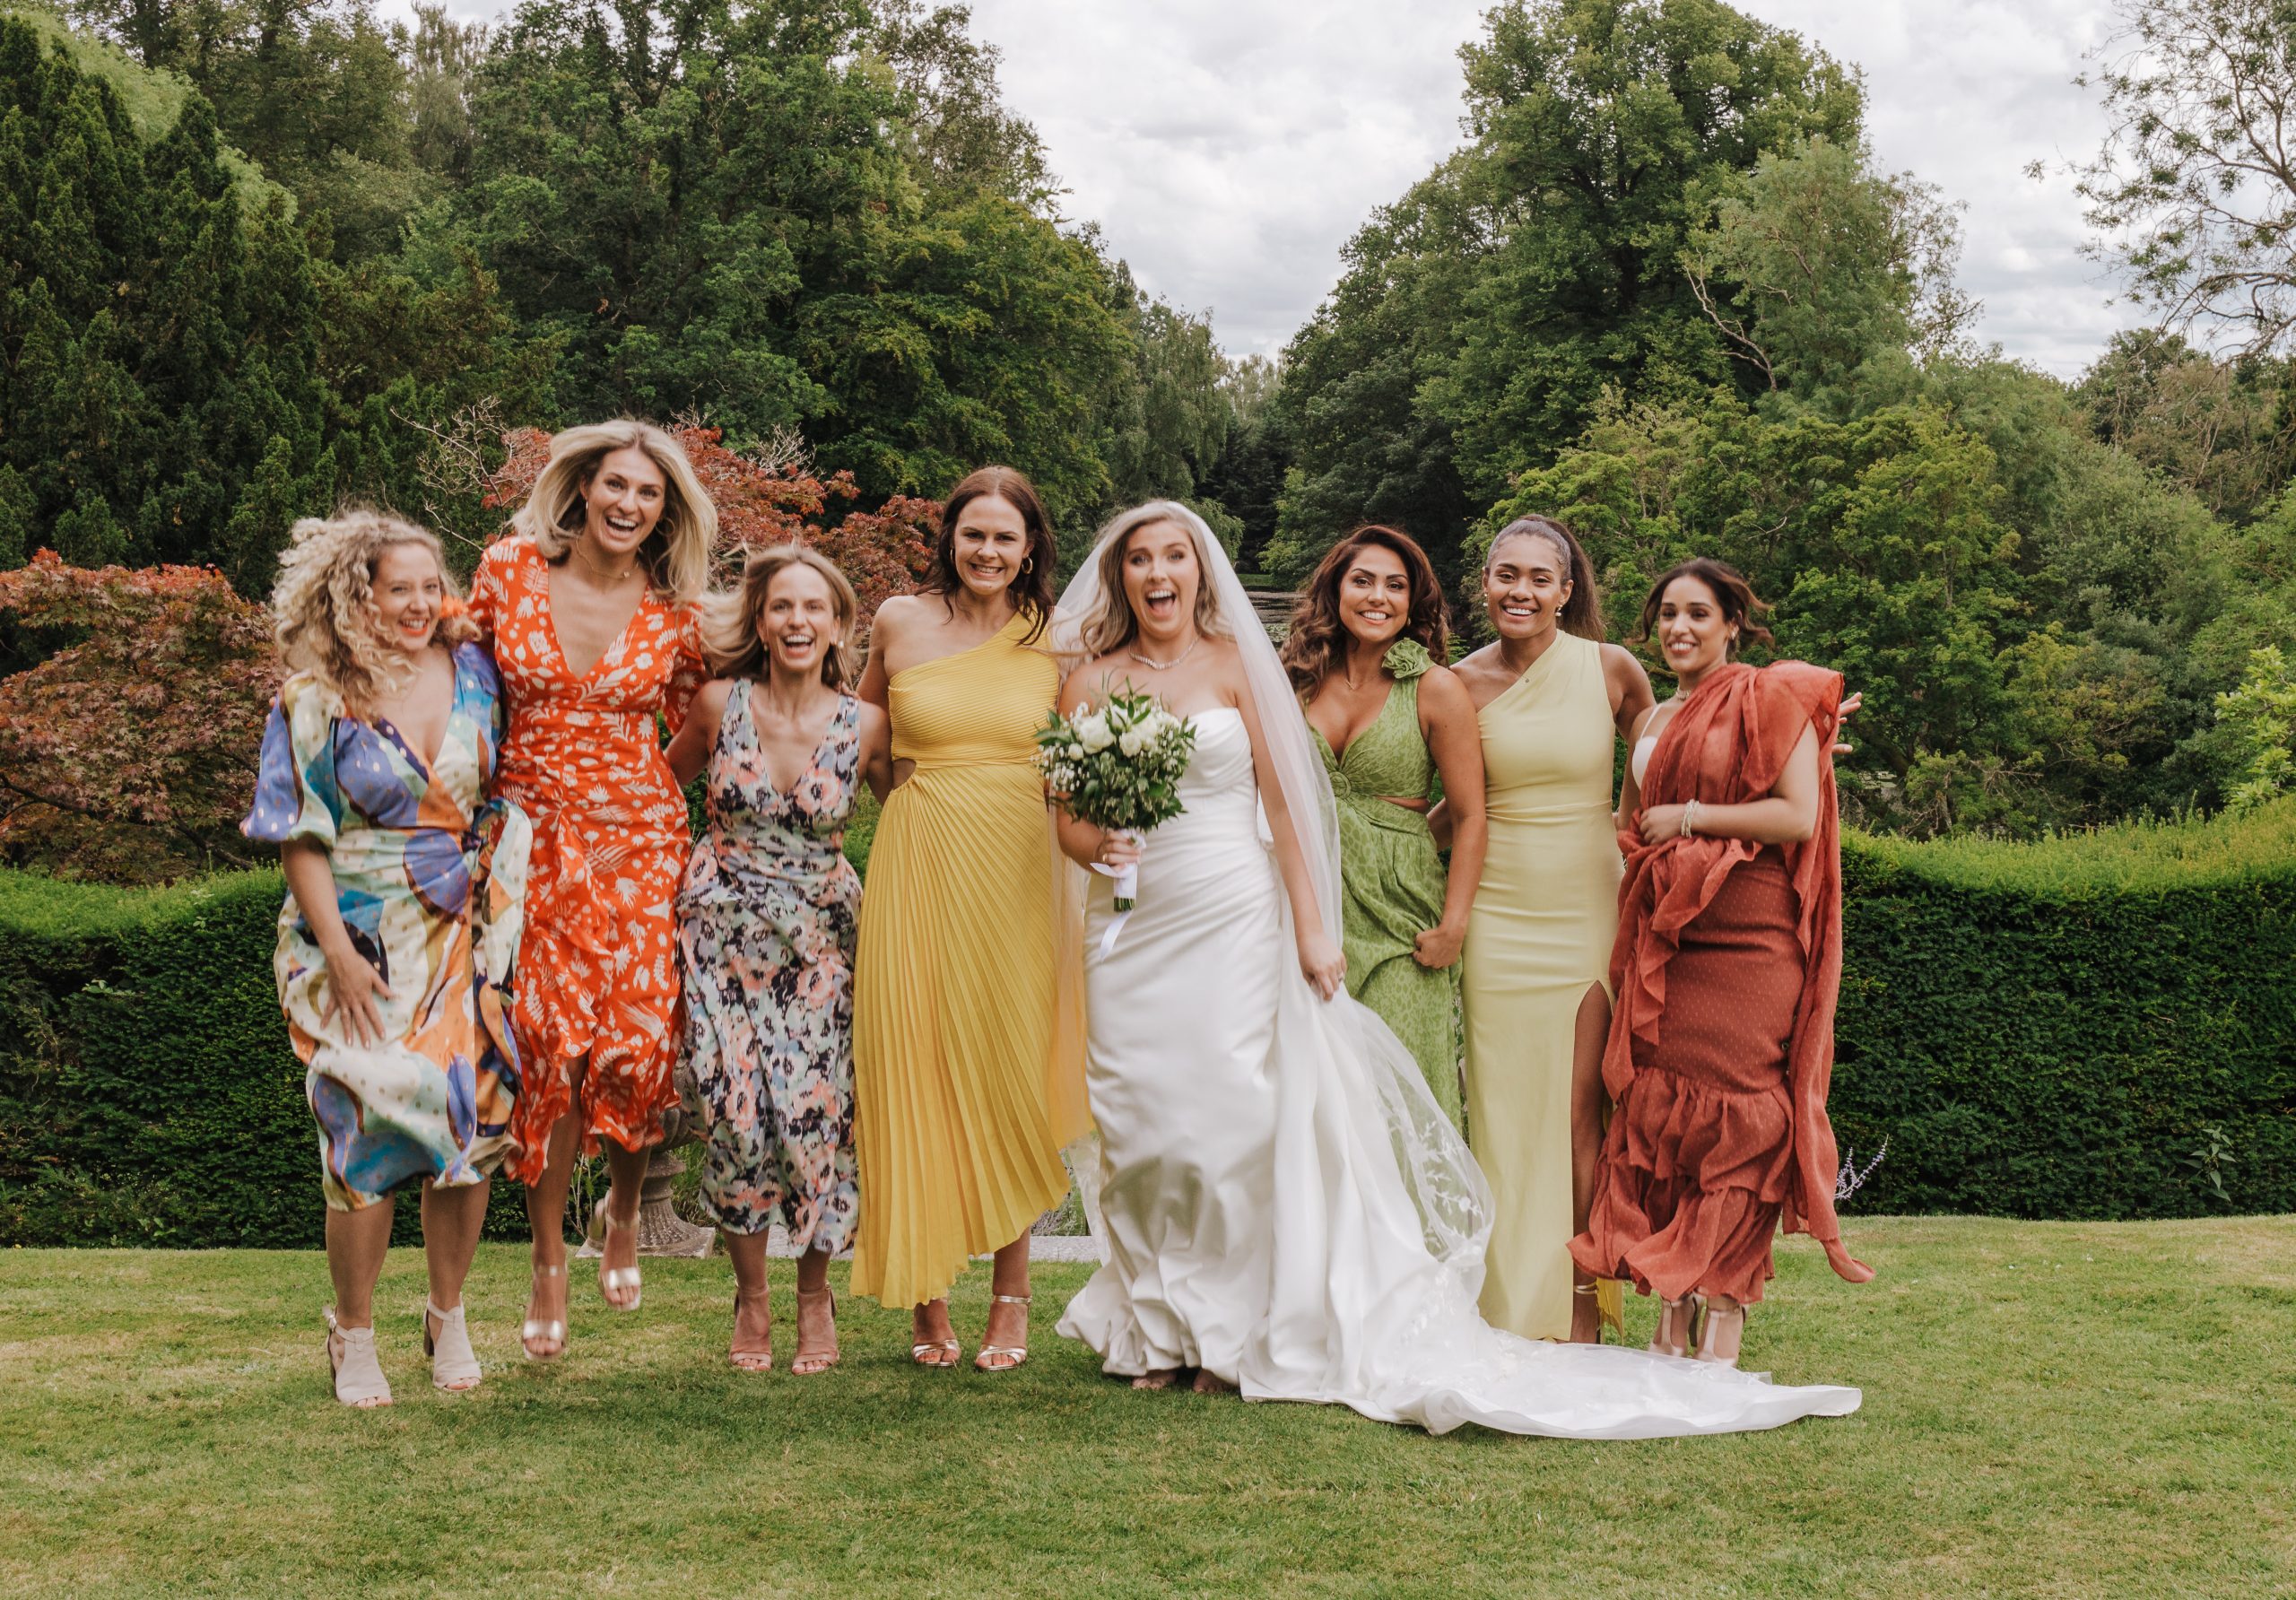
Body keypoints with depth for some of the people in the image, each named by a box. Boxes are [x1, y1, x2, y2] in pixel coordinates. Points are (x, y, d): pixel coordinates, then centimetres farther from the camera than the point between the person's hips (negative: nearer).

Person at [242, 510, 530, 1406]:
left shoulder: (471, 669, 4)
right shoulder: (315, 701, -6)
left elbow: (502, 784, 21)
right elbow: (302, 838, -7)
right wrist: (339, 953, -14)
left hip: (463, 937, 4)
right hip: (363, 942, -3)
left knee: (471, 1123, 5)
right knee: (368, 1126, -5)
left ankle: (448, 1318, 24)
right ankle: (353, 1338, 13)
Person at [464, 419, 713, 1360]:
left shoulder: (673, 612, 1)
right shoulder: (509, 570, 0)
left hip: (638, 838, 0)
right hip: (533, 835, 0)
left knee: (639, 1041, -7)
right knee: (547, 1044, -4)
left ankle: (624, 1210, 25)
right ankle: (549, 1265, 12)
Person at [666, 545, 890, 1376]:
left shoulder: (865, 725, -5)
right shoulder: (720, 704, -3)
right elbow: (667, 776, 14)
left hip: (817, 936, 0)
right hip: (722, 926, 0)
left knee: (813, 1110, -7)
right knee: (733, 1111, -6)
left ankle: (815, 1295, 15)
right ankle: (751, 1293, 14)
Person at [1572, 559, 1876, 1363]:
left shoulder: (1770, 699, -1)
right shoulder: (1653, 723, 19)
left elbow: (1799, 815, -12)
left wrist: (1691, 818, -9)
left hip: (1747, 942, -6)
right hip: (1664, 941, 6)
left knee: (1736, 1122, -5)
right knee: (1659, 1112, 2)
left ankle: (1725, 1327, 1)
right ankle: (1671, 1322, 10)